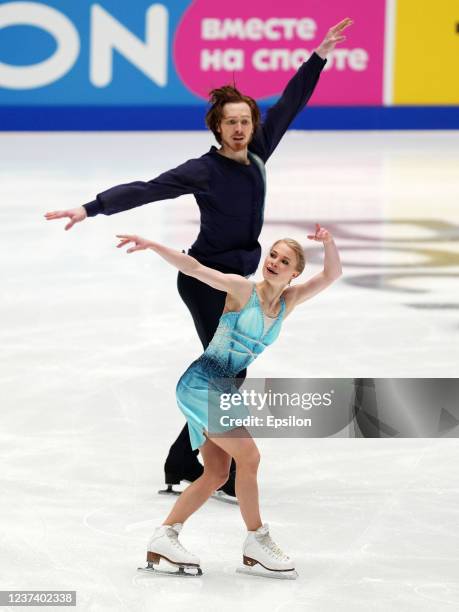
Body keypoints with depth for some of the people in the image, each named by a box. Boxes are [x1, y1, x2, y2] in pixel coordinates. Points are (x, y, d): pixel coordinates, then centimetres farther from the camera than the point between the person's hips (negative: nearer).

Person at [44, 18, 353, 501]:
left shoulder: (257, 153, 1)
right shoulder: (204, 170, -16)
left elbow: (290, 103, 7)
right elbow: (145, 190, -22)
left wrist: (320, 54, 7)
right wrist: (90, 209, -29)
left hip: (236, 279, 8)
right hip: (204, 278, -8)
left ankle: (184, 463, 22)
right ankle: (224, 475, 0)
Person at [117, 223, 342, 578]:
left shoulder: (288, 302, 7)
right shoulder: (242, 289, -9)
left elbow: (332, 275, 3)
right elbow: (193, 268, -16)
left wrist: (328, 243, -16)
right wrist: (152, 246, -27)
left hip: (224, 390, 8)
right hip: (201, 383, -8)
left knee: (217, 474, 6)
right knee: (248, 456, -16)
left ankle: (163, 541, 9)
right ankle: (256, 544, -7)